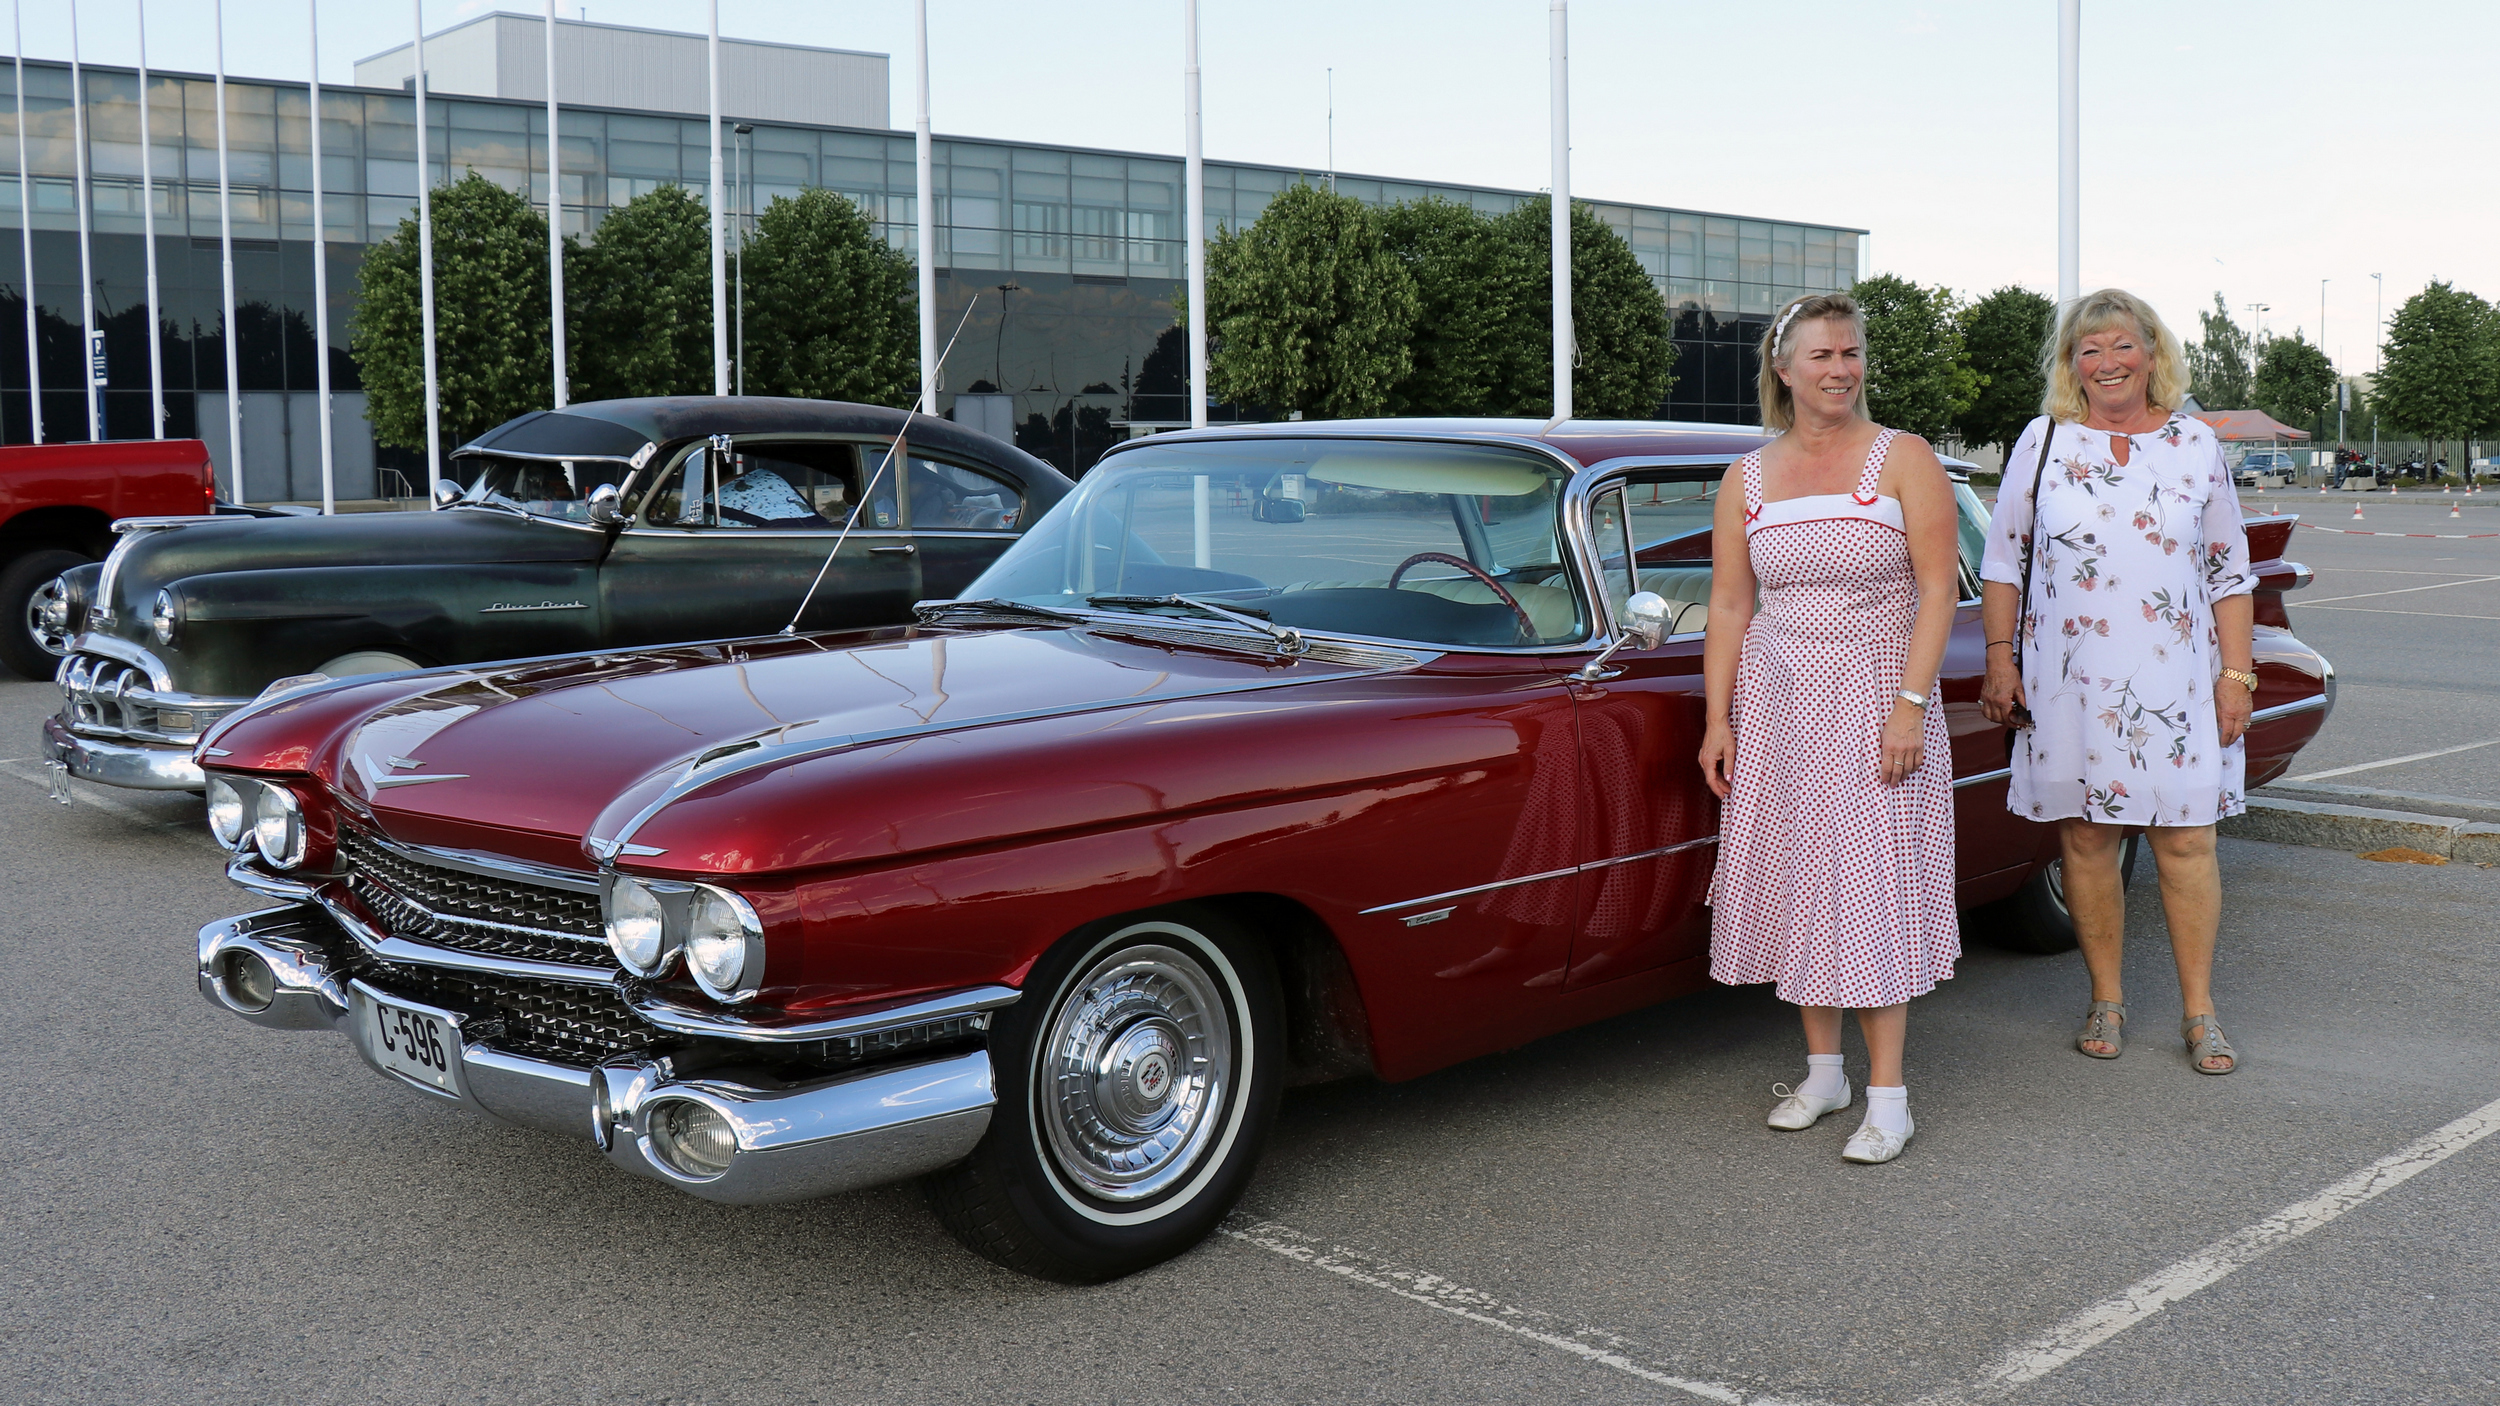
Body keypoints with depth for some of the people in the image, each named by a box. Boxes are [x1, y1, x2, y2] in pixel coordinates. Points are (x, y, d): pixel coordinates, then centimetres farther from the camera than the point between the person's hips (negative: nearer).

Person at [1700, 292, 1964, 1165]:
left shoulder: (1904, 460, -2)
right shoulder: (1747, 480, 8)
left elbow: (1938, 588, -8)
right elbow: (1729, 605, 8)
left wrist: (1910, 706, -16)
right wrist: (1718, 718, 1)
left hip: (1876, 696, -4)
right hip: (1777, 699, 4)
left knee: (1871, 887, -5)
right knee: (1797, 882, 7)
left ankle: (1887, 1095, 1)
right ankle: (1823, 1070, 20)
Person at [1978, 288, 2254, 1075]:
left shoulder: (2195, 446, 6)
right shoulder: (2043, 442, 4)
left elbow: (2230, 573, 8)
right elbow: (2003, 559, 7)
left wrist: (2237, 675, 2)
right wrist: (2000, 658, 0)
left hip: (2176, 682, 0)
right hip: (2070, 682, 0)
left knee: (2186, 840, 0)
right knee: (2085, 837, 5)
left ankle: (2199, 1011, 11)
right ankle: (2107, 1001, 18)